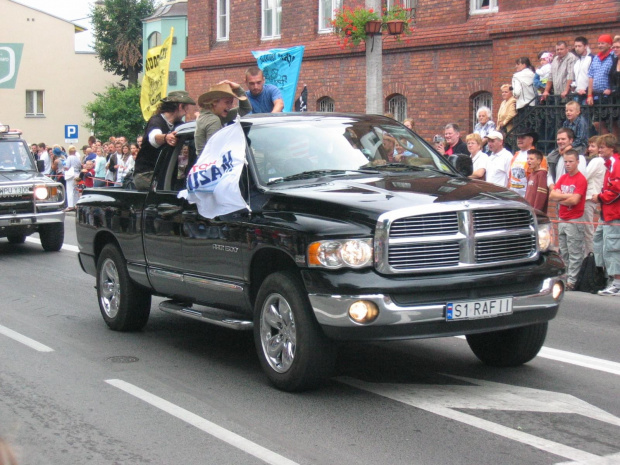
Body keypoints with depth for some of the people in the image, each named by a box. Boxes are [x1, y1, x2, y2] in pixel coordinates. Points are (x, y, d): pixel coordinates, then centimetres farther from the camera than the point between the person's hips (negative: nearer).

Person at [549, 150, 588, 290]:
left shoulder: (581, 179, -10)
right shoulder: (563, 178, 12)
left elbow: (574, 200, -19)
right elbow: (552, 195, 3)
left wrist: (559, 198, -5)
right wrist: (567, 196, -11)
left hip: (575, 221, -8)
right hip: (562, 220, 8)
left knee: (574, 253, -4)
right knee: (564, 252, 13)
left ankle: (572, 281, -4)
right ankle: (565, 277, 21)